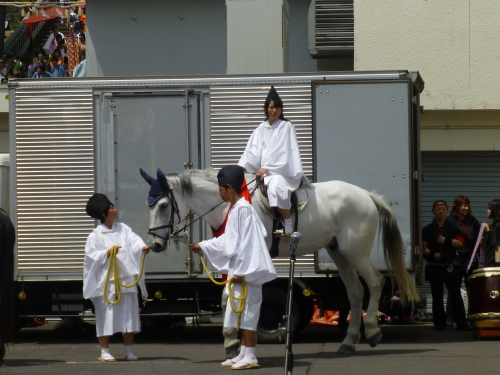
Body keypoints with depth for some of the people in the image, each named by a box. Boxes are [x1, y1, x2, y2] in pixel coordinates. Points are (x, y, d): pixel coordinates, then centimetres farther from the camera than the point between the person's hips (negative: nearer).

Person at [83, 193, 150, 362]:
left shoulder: (123, 229, 10)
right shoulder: (96, 235, -1)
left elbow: (134, 241, -4)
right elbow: (91, 256, -6)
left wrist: (142, 247, -24)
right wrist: (107, 253, -19)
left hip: (127, 280, 4)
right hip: (106, 281, -4)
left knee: (129, 315, 8)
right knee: (106, 316, -2)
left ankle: (129, 351, 18)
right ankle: (104, 351, 7)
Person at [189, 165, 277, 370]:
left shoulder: (243, 209, -15)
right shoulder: (235, 210, 15)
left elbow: (246, 243, -20)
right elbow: (228, 240, 25)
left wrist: (241, 271, -21)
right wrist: (203, 246, 31)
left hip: (246, 271, -10)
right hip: (238, 270, 10)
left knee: (247, 311, -8)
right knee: (241, 312, 13)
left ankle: (250, 356, -7)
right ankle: (243, 354, 18)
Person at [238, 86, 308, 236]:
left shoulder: (286, 127, -2)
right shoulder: (261, 129, 13)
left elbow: (283, 152, -10)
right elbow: (253, 151, 7)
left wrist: (266, 168, -16)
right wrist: (241, 167, -9)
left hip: (284, 171, -7)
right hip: (265, 172, 7)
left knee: (275, 186, -37)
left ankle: (288, 225, -32)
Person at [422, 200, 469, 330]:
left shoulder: (452, 228, 9)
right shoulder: (428, 229, 5)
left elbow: (460, 243, -1)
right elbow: (423, 247, -4)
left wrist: (446, 240, -14)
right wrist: (431, 254, -23)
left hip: (450, 267, 0)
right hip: (434, 267, 0)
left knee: (455, 294, -5)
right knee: (437, 296, 4)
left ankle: (461, 323, -4)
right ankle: (439, 323, 10)